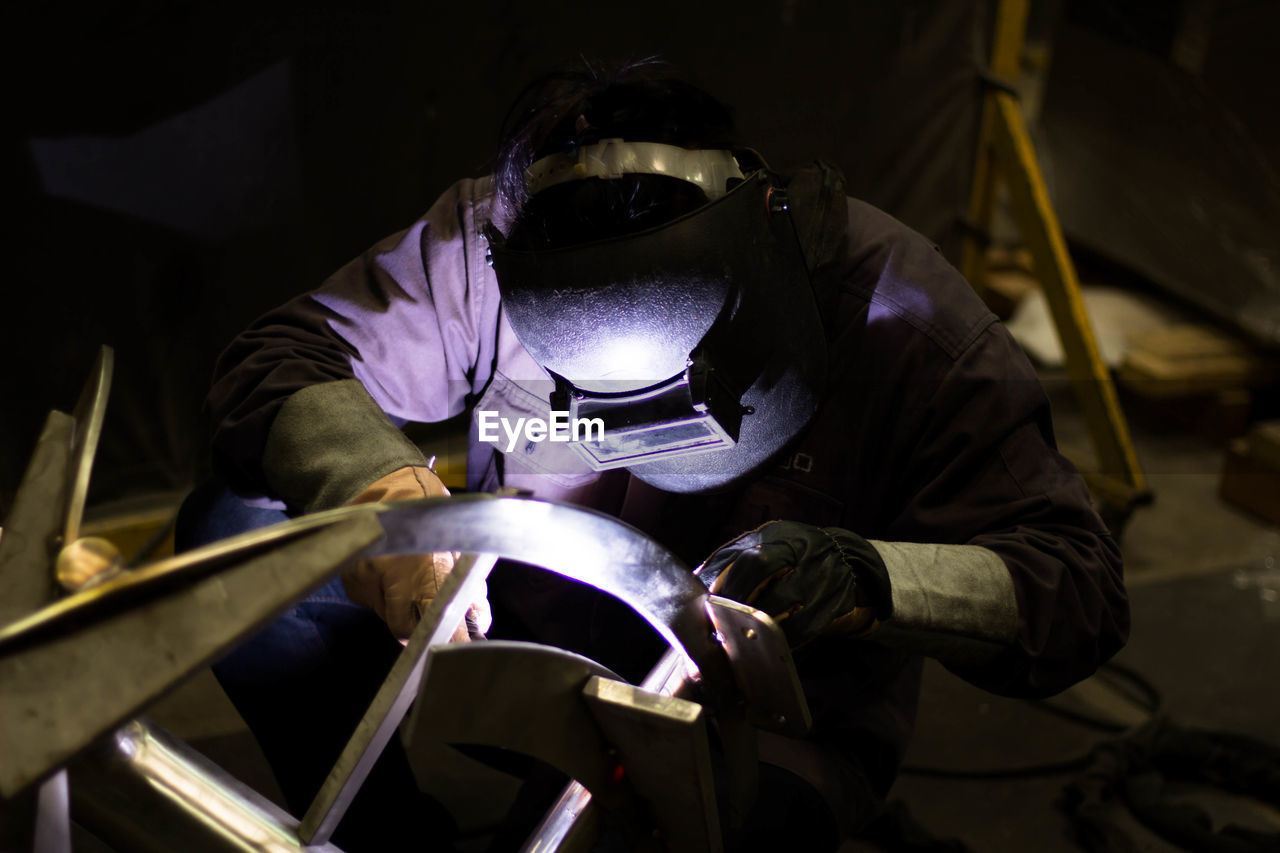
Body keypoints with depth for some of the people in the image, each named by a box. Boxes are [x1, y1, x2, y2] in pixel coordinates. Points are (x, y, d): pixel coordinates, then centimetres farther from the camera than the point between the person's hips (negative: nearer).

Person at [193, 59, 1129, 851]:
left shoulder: (901, 316, -24)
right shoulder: (481, 254, -17)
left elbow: (1079, 592, -23)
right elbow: (278, 362, -12)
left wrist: (869, 579, -43)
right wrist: (381, 491, -34)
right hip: (525, 634, 4)